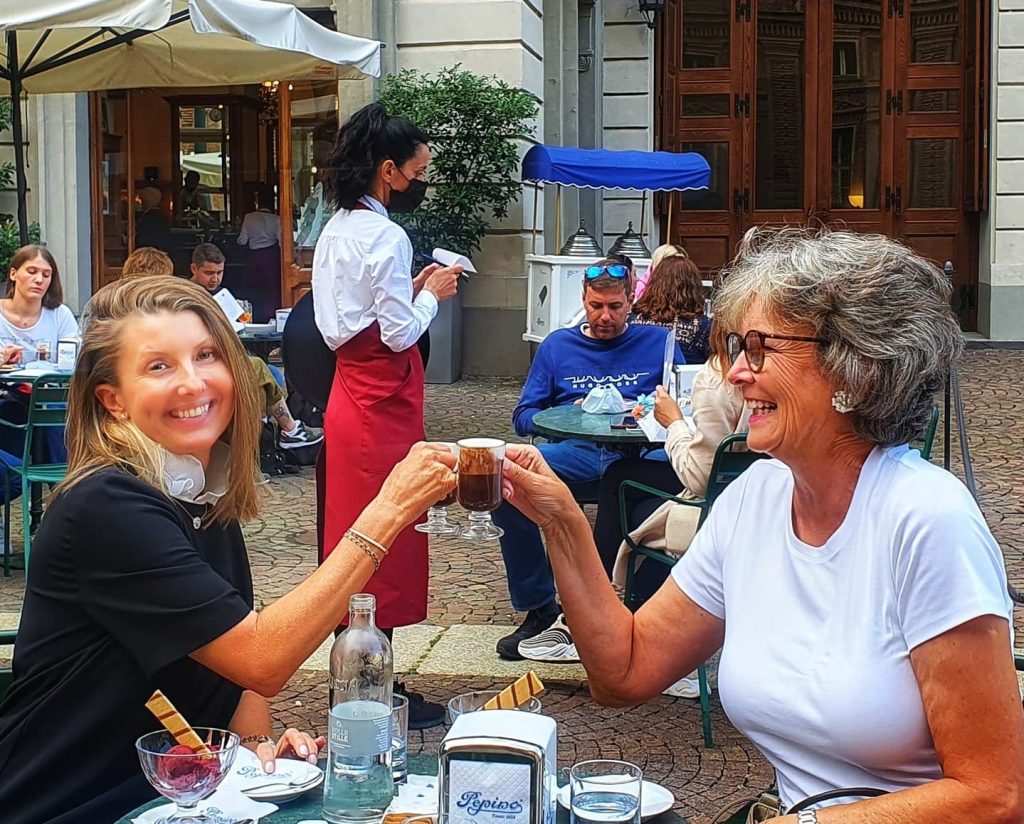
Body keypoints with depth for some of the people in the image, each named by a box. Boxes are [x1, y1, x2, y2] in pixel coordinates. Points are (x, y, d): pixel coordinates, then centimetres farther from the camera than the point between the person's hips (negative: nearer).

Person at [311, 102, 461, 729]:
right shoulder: (386, 237, -16)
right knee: (386, 544, -2)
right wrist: (431, 294, -2)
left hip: (349, 398, 9)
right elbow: (400, 333, -18)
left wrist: (411, 290, 11)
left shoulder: (336, 231, 12)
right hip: (382, 407, -9)